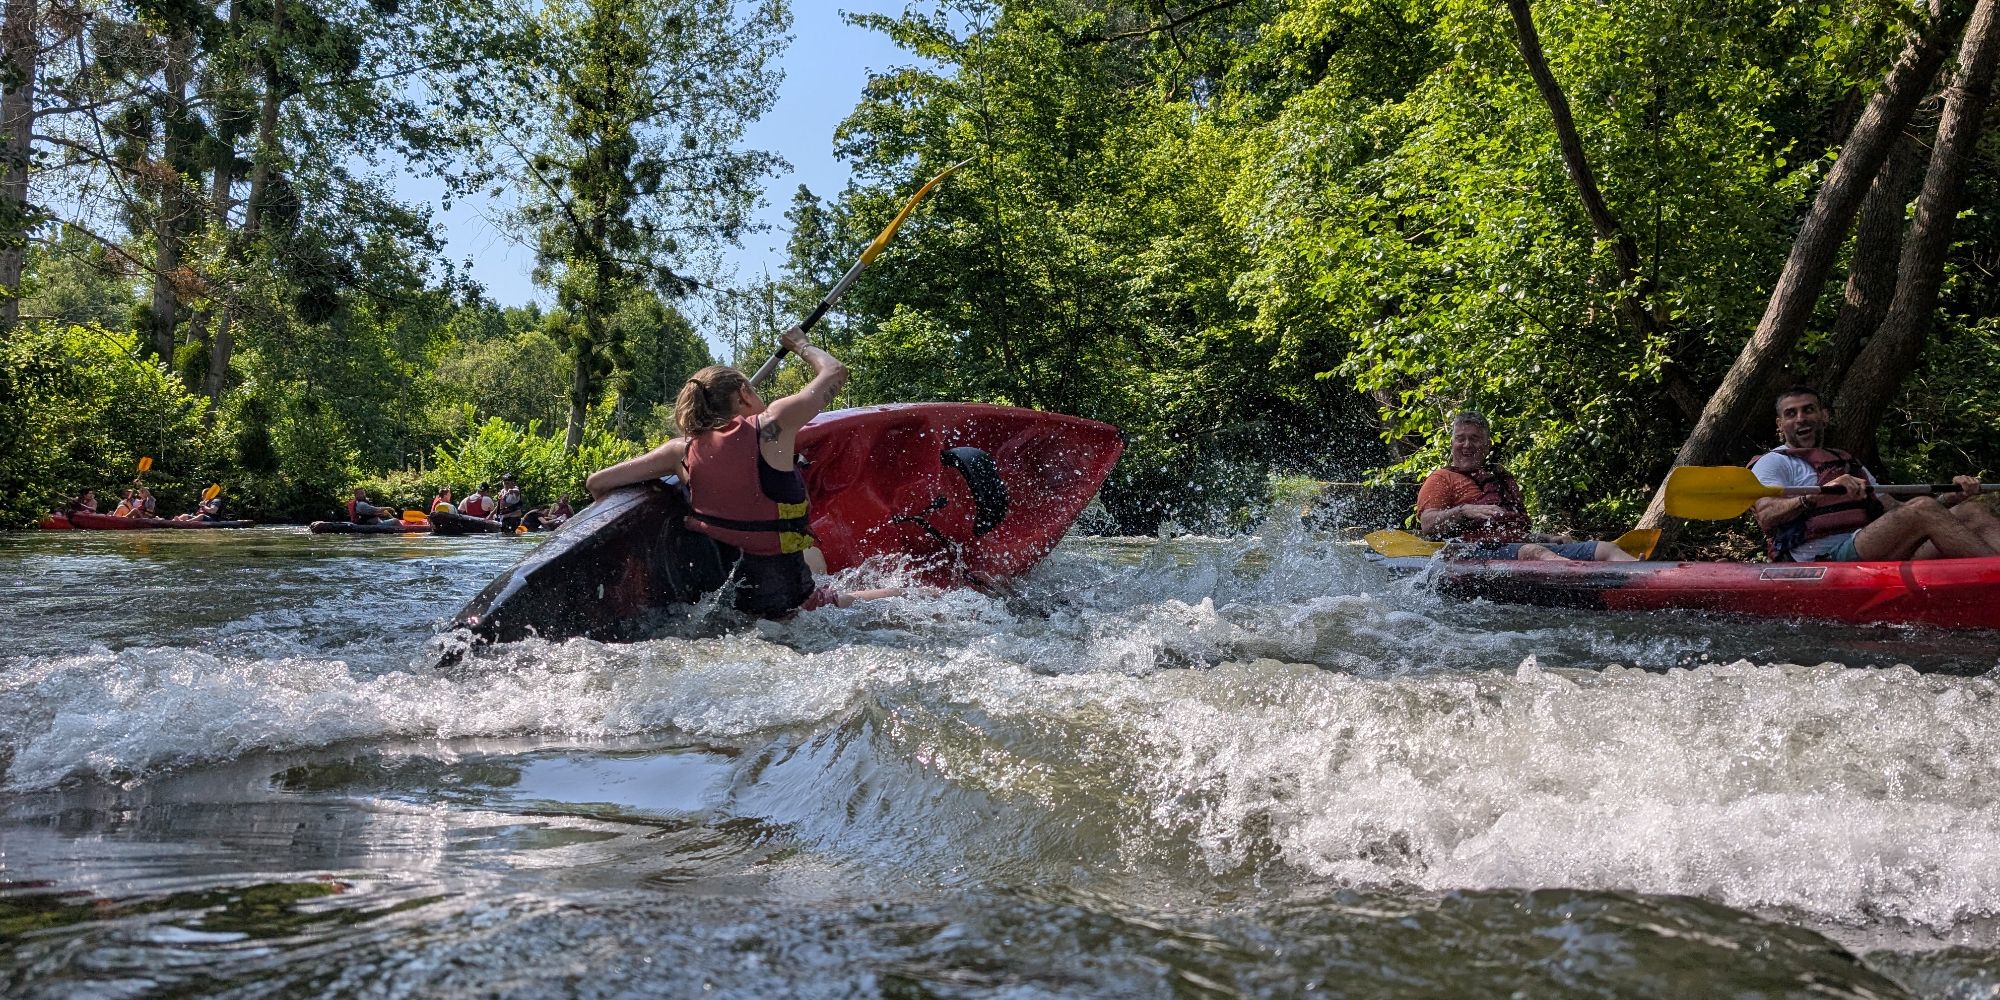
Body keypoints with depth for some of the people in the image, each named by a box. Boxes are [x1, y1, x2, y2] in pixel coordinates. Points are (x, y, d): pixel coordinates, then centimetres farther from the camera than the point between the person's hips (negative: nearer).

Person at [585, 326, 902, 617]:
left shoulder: (683, 451, 1)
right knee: (899, 597, 5)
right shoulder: (771, 425, -10)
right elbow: (836, 372, 4)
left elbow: (596, 483, 6)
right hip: (785, 604, -6)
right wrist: (801, 344, 23)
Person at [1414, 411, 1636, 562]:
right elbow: (1428, 526, -3)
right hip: (1477, 552, -7)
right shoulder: (1441, 479, 14)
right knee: (1534, 552, -39)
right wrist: (1464, 511, -18)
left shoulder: (1504, 479, 35)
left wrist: (1551, 538, 14)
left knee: (1605, 549, -12)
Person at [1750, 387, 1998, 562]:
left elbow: (1896, 509, 26)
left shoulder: (1849, 464, 35)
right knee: (1923, 511, -27)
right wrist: (1818, 495, -28)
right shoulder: (1773, 463, 10)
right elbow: (1766, 517, -11)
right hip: (1825, 557, -7)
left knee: (1974, 512, -11)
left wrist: (1953, 496, 10)